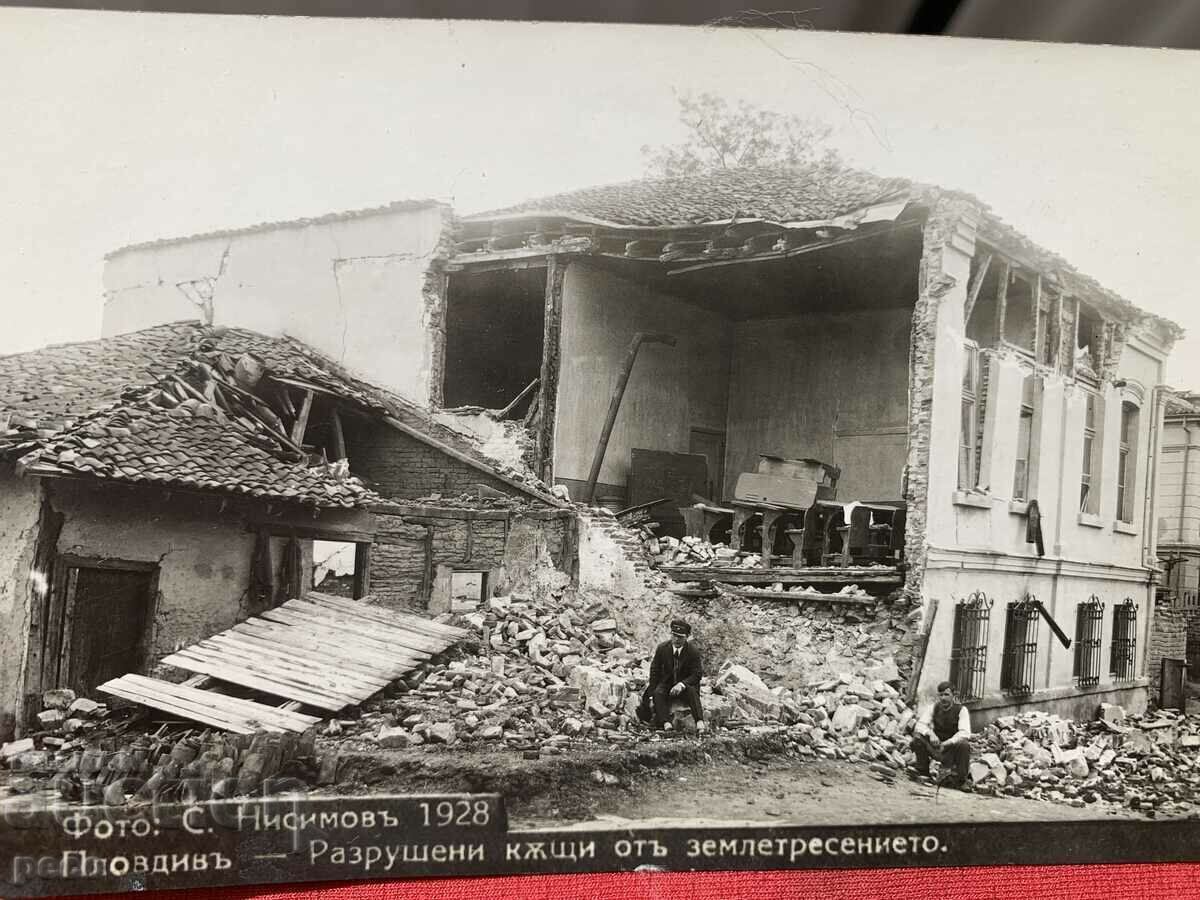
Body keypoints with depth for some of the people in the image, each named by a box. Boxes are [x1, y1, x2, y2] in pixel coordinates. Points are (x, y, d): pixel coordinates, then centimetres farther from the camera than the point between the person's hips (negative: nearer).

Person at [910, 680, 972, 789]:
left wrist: (947, 743, -38)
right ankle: (923, 774, -11)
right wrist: (930, 734, -35)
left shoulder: (961, 710, -12)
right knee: (917, 736, -23)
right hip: (935, 746, 2)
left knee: (964, 744, -35)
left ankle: (961, 780, -16)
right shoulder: (933, 707, -4)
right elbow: (920, 725, -12)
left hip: (953, 747, -2)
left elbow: (965, 733, -25)